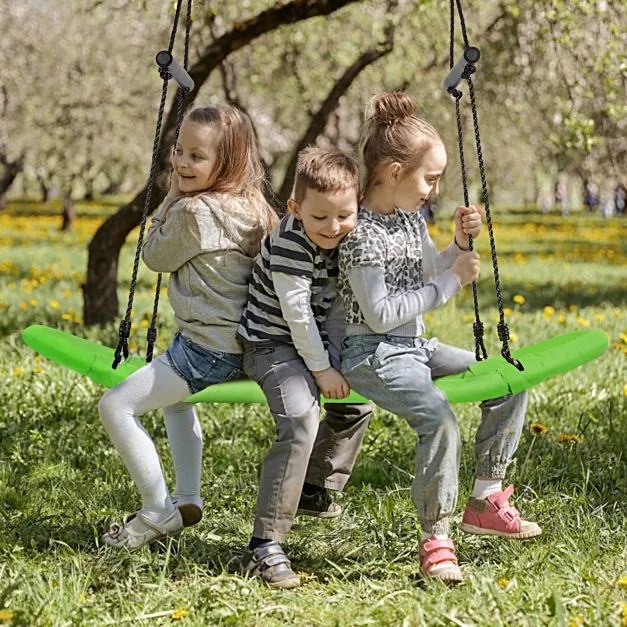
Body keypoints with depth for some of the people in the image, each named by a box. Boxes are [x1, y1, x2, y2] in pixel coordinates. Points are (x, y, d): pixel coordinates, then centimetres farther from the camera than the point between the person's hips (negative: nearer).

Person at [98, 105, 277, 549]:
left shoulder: (194, 211, -20)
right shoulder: (249, 207, 7)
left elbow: (155, 256, -3)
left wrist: (173, 196, 1)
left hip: (208, 350, -10)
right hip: (238, 342, 10)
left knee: (116, 406, -9)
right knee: (176, 399, 37)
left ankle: (159, 513, -3)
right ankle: (188, 497, 31)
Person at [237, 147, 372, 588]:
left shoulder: (346, 240, -3)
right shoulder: (289, 246, -27)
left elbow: (339, 303, 2)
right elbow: (297, 313, -24)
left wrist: (336, 358, -8)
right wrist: (322, 370, -19)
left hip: (314, 344, 9)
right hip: (272, 345, -9)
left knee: (358, 403, 22)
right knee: (301, 421, -27)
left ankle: (314, 490, 43)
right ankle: (265, 546, -28)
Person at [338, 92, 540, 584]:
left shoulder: (410, 218, 8)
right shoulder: (363, 235, -19)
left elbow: (431, 274, 22)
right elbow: (381, 315, -23)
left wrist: (460, 245, 2)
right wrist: (449, 283, -17)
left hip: (415, 347, 10)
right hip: (375, 355, -10)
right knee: (440, 419, -32)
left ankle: (486, 499, 11)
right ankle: (435, 540, -21)